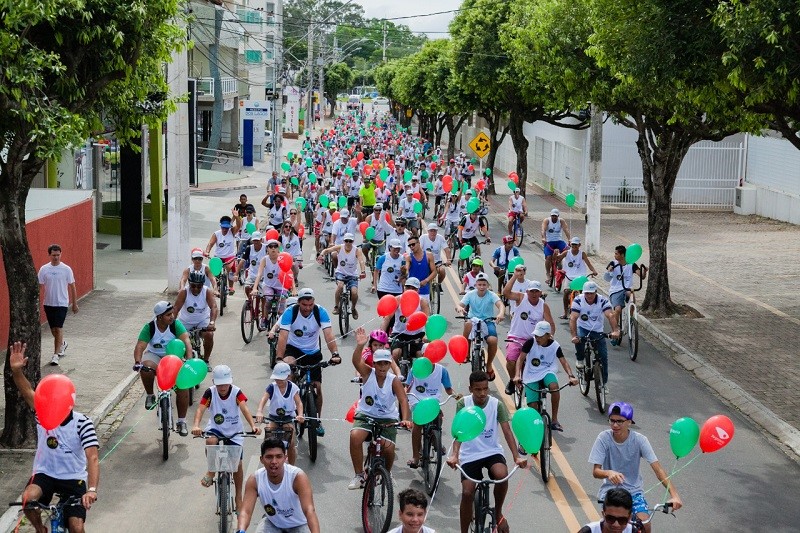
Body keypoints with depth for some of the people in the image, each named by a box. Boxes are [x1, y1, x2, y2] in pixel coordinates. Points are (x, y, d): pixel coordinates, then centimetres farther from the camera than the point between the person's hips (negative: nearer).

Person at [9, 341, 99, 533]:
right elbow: (28, 392, -24)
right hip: (45, 473, 2)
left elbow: (93, 457, -27)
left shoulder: (82, 423, -18)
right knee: (28, 498, -29)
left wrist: (92, 489, -42)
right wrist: (16, 370, -43)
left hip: (73, 478, -2)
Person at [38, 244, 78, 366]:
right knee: (53, 329, 14)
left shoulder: (66, 269, -6)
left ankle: (56, 354, -7)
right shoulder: (44, 269, -1)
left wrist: (74, 303, 3)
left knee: (58, 328, -11)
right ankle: (62, 343, 41)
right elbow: (39, 286, 1)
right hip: (48, 304, 3)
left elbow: (72, 287, 1)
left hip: (62, 304, -3)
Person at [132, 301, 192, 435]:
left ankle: (182, 421, 1)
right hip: (154, 355, 0)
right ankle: (149, 395, -8)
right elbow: (140, 347, -21)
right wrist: (137, 362, -41)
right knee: (146, 368, -36)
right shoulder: (149, 328, -15)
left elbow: (186, 341, -26)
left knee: (183, 387, -16)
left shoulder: (176, 325, -15)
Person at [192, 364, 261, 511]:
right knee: (211, 441, -35)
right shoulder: (210, 392, -14)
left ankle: (238, 496, 14)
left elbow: (244, 408, -30)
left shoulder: (236, 392, -15)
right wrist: (196, 426, -45)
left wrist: (253, 425, -47)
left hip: (234, 432, 0)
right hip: (215, 429, 0)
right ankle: (211, 472, -12)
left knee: (237, 462, -5)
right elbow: (200, 409, -25)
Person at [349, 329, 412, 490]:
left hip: (388, 419, 0)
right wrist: (360, 346, -48)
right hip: (365, 415, 0)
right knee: (355, 436, -30)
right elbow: (356, 361, -28)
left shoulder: (394, 381, -11)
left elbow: (403, 400, -21)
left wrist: (405, 419, -39)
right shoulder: (368, 373, -9)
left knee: (388, 448, -21)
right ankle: (359, 476, -15)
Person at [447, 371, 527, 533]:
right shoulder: (463, 404, -8)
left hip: (492, 451, 0)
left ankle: (498, 513, -5)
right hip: (470, 455, 0)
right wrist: (454, 455, -30)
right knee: (467, 493, -13)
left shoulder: (497, 404, -8)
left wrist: (517, 457, -25)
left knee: (502, 475, -31)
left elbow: (507, 431, -12)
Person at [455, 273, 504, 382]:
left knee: (493, 340, -29)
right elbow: (458, 305, -13)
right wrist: (459, 308, -40)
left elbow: (500, 305, -25)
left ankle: (489, 365, -1)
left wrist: (501, 313, -49)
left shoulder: (491, 295, -7)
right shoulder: (470, 294, -3)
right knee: (468, 323, -38)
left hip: (488, 321, -1)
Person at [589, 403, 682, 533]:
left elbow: (658, 469, -15)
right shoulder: (604, 438, -12)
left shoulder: (639, 440, -12)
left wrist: (674, 495, -28)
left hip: (634, 490, 1)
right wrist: (608, 473, -38)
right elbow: (595, 471, -13)